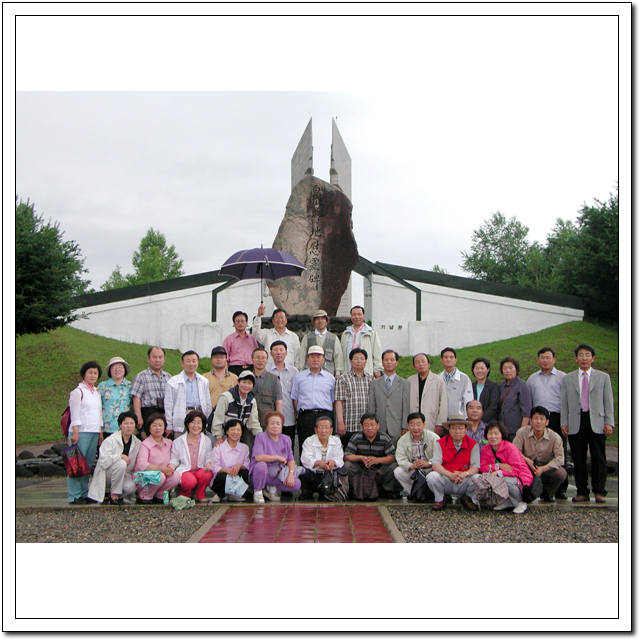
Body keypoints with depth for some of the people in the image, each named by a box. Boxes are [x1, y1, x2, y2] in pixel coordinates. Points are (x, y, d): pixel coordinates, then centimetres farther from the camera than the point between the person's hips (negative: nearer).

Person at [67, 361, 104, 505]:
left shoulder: (97, 392, 18)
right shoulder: (78, 392, -4)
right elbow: (75, 414, -9)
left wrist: (100, 432, 17)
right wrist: (75, 433, -15)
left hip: (94, 432, 7)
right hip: (81, 432, -7)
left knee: (88, 464, 7)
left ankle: (84, 493, 12)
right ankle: (74, 496, -5)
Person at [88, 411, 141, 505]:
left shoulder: (137, 443, 4)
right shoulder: (110, 440, -10)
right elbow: (103, 462, -19)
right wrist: (120, 456, -26)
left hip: (125, 475, 3)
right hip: (106, 475, -3)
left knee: (131, 487, -31)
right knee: (121, 463, -34)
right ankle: (114, 495, -19)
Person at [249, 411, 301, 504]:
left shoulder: (286, 439, 9)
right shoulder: (260, 437, -8)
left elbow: (291, 460, 7)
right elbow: (258, 457, -23)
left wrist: (291, 474, -12)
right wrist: (278, 457, -15)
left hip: (278, 476, 5)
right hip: (263, 473, -5)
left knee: (297, 484, -16)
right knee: (261, 465, -38)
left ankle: (272, 488, 11)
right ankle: (257, 492, -11)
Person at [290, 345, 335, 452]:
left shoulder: (330, 378, 17)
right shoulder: (299, 377, 16)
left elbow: (334, 401, 15)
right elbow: (294, 399, 12)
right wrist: (301, 413, 0)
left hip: (325, 416, 0)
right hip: (305, 417, 0)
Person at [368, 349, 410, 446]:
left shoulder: (404, 384, 9)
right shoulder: (374, 384, 14)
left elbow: (406, 408, 4)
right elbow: (371, 408, 11)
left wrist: (405, 428, -4)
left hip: (397, 431, -1)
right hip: (379, 430, 1)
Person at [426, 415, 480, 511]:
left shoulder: (473, 444, 0)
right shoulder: (441, 443, -3)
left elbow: (475, 467, -9)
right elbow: (435, 464, -15)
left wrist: (465, 474, -32)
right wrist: (450, 475, -33)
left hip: (464, 483, 1)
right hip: (445, 480, -1)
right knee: (432, 477, -31)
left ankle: (467, 499, 7)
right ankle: (440, 499, 3)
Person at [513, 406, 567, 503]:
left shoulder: (555, 437, -13)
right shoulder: (522, 432, -11)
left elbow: (559, 458, -17)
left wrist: (543, 469, -28)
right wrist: (527, 460, -28)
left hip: (546, 469, 0)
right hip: (527, 468, 0)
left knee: (561, 473, -30)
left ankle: (548, 493, 5)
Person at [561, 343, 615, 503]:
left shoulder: (603, 377, 12)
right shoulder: (567, 379, 14)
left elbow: (608, 402, 7)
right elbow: (564, 403, 10)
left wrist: (609, 422, -2)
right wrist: (564, 422, 1)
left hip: (597, 423, -1)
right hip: (576, 423, 1)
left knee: (599, 458, -1)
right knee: (578, 459, 1)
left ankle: (599, 492, 7)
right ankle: (581, 492, 7)